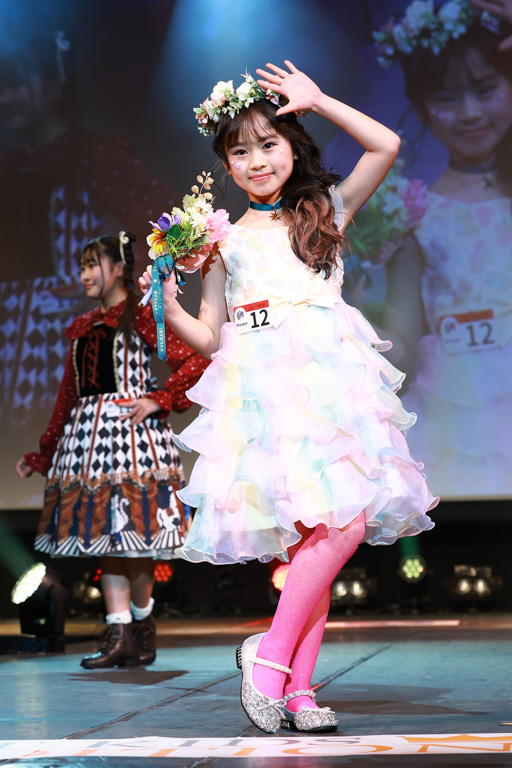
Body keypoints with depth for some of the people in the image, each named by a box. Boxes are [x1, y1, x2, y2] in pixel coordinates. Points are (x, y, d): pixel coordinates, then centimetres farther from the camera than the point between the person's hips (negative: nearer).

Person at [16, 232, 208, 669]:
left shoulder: (142, 317, 0)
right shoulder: (82, 329, 18)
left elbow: (196, 362, -7)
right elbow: (68, 396, 20)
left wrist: (159, 400, -13)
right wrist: (41, 456, 19)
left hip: (130, 429, -6)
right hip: (88, 431, 7)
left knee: (134, 535, -5)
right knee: (103, 533, 2)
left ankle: (142, 629, 10)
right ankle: (119, 637, 4)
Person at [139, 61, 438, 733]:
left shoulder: (325, 213, 18)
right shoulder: (225, 242, 15)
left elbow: (386, 145, 8)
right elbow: (211, 338, 14)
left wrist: (317, 100, 9)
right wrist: (170, 308, -3)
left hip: (331, 384, 3)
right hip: (267, 394, -2)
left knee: (320, 535, -6)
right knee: (339, 523, -21)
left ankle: (296, 685, -1)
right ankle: (272, 656, -10)